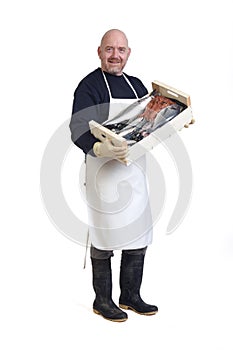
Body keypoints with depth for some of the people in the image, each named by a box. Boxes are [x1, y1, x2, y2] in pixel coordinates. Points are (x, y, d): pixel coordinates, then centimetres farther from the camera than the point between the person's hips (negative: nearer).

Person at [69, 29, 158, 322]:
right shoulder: (89, 86, -8)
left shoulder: (136, 85, 14)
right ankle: (102, 301, 17)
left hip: (134, 169, 7)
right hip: (104, 169, -7)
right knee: (104, 237, 1)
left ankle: (130, 296, 27)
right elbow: (78, 131, -19)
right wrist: (100, 148, -38)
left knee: (138, 234, 11)